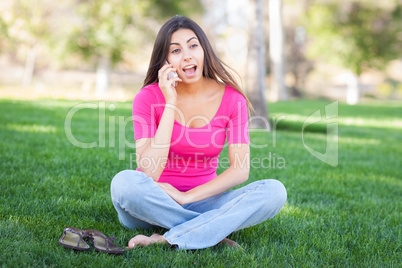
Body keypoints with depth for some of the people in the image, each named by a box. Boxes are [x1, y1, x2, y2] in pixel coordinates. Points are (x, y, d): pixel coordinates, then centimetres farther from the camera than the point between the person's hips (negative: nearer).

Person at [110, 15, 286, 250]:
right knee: (124, 182, -35)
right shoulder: (149, 97, -11)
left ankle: (168, 241, -28)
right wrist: (170, 104, -23)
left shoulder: (232, 99, -5)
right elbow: (149, 172, -22)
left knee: (275, 191, -22)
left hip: (200, 200, 2)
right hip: (154, 205, -2)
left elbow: (240, 170, -10)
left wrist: (186, 197, -19)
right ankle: (216, 231, -22)